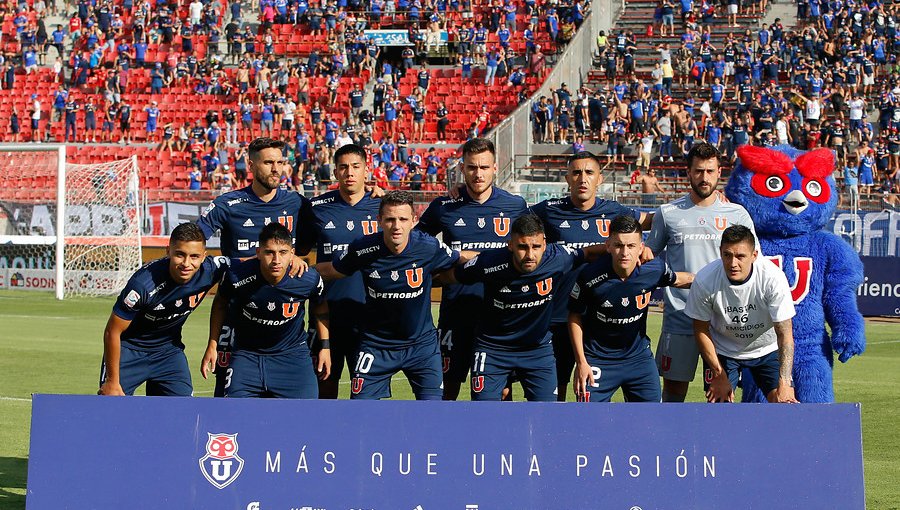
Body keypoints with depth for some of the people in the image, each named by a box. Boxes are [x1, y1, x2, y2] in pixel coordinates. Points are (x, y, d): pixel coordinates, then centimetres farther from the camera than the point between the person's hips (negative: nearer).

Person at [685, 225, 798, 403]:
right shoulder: (704, 280, -26)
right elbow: (701, 330, -10)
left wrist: (784, 383, -36)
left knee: (784, 403, -13)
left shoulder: (773, 277, -29)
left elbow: (784, 334, -27)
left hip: (767, 349, 0)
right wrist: (719, 375, -11)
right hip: (722, 351, 0)